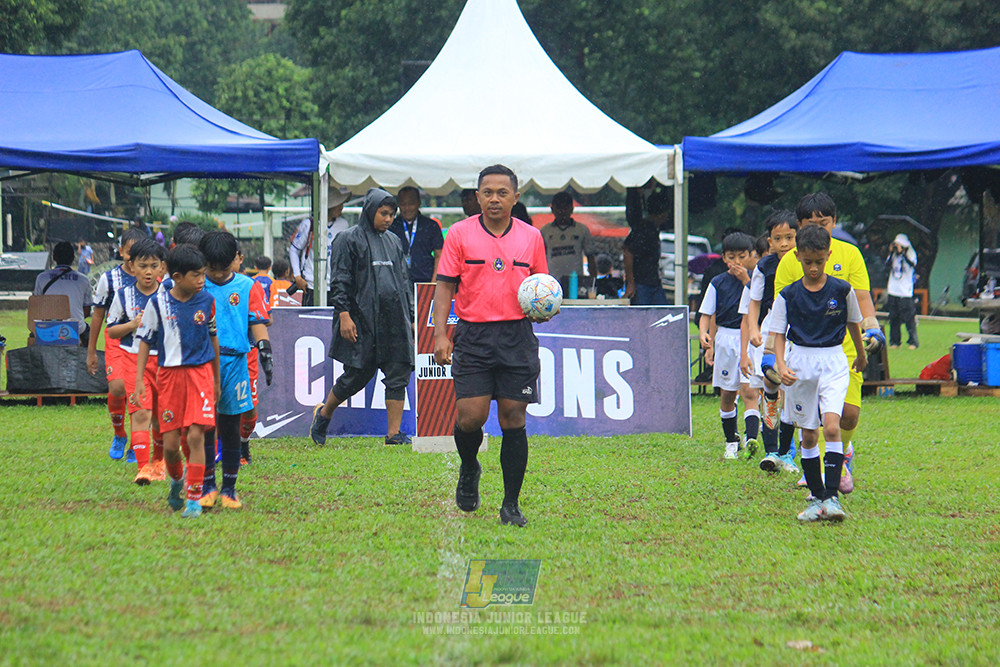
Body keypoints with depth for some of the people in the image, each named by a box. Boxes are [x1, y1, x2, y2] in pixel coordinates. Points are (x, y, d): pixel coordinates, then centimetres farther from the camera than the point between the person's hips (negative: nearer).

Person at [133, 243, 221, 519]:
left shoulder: (206, 301, 1)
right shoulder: (158, 303, -3)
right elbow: (145, 341, 4)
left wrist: (217, 380, 16)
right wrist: (139, 380, -3)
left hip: (200, 372, 0)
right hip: (169, 374, 0)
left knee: (196, 435, -13)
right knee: (170, 443, 1)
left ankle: (194, 498, -4)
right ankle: (176, 481, 33)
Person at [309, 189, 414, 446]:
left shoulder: (394, 241, 18)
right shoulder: (349, 240, 0)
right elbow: (340, 281, -5)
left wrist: (410, 318, 17)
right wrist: (344, 315, -14)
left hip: (395, 321, 5)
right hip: (362, 321, -5)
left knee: (399, 377, -4)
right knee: (356, 376, 0)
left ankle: (394, 433, -3)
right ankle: (323, 415, 23)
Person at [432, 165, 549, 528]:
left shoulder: (531, 237, 8)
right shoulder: (460, 233, 2)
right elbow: (445, 285, 1)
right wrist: (440, 334, -9)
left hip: (517, 336, 1)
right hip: (473, 335, -1)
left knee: (513, 418, -2)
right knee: (470, 416, -10)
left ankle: (511, 504, 5)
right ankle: (469, 470, 24)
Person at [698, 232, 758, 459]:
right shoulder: (718, 283, 5)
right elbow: (707, 314, 6)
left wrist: (746, 280, -14)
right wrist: (704, 333, -12)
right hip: (725, 339, 3)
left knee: (748, 391, -16)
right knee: (727, 395, 9)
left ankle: (751, 439, -28)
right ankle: (731, 442, 23)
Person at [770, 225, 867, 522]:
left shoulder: (842, 290, -1)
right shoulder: (788, 296, -1)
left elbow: (853, 324, 14)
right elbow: (778, 333, 1)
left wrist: (861, 355, 28)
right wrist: (781, 365, -16)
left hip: (834, 362, -2)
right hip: (800, 363, 2)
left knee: (831, 426, -18)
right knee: (808, 434, 6)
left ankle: (832, 495, -20)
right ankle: (816, 497, 15)